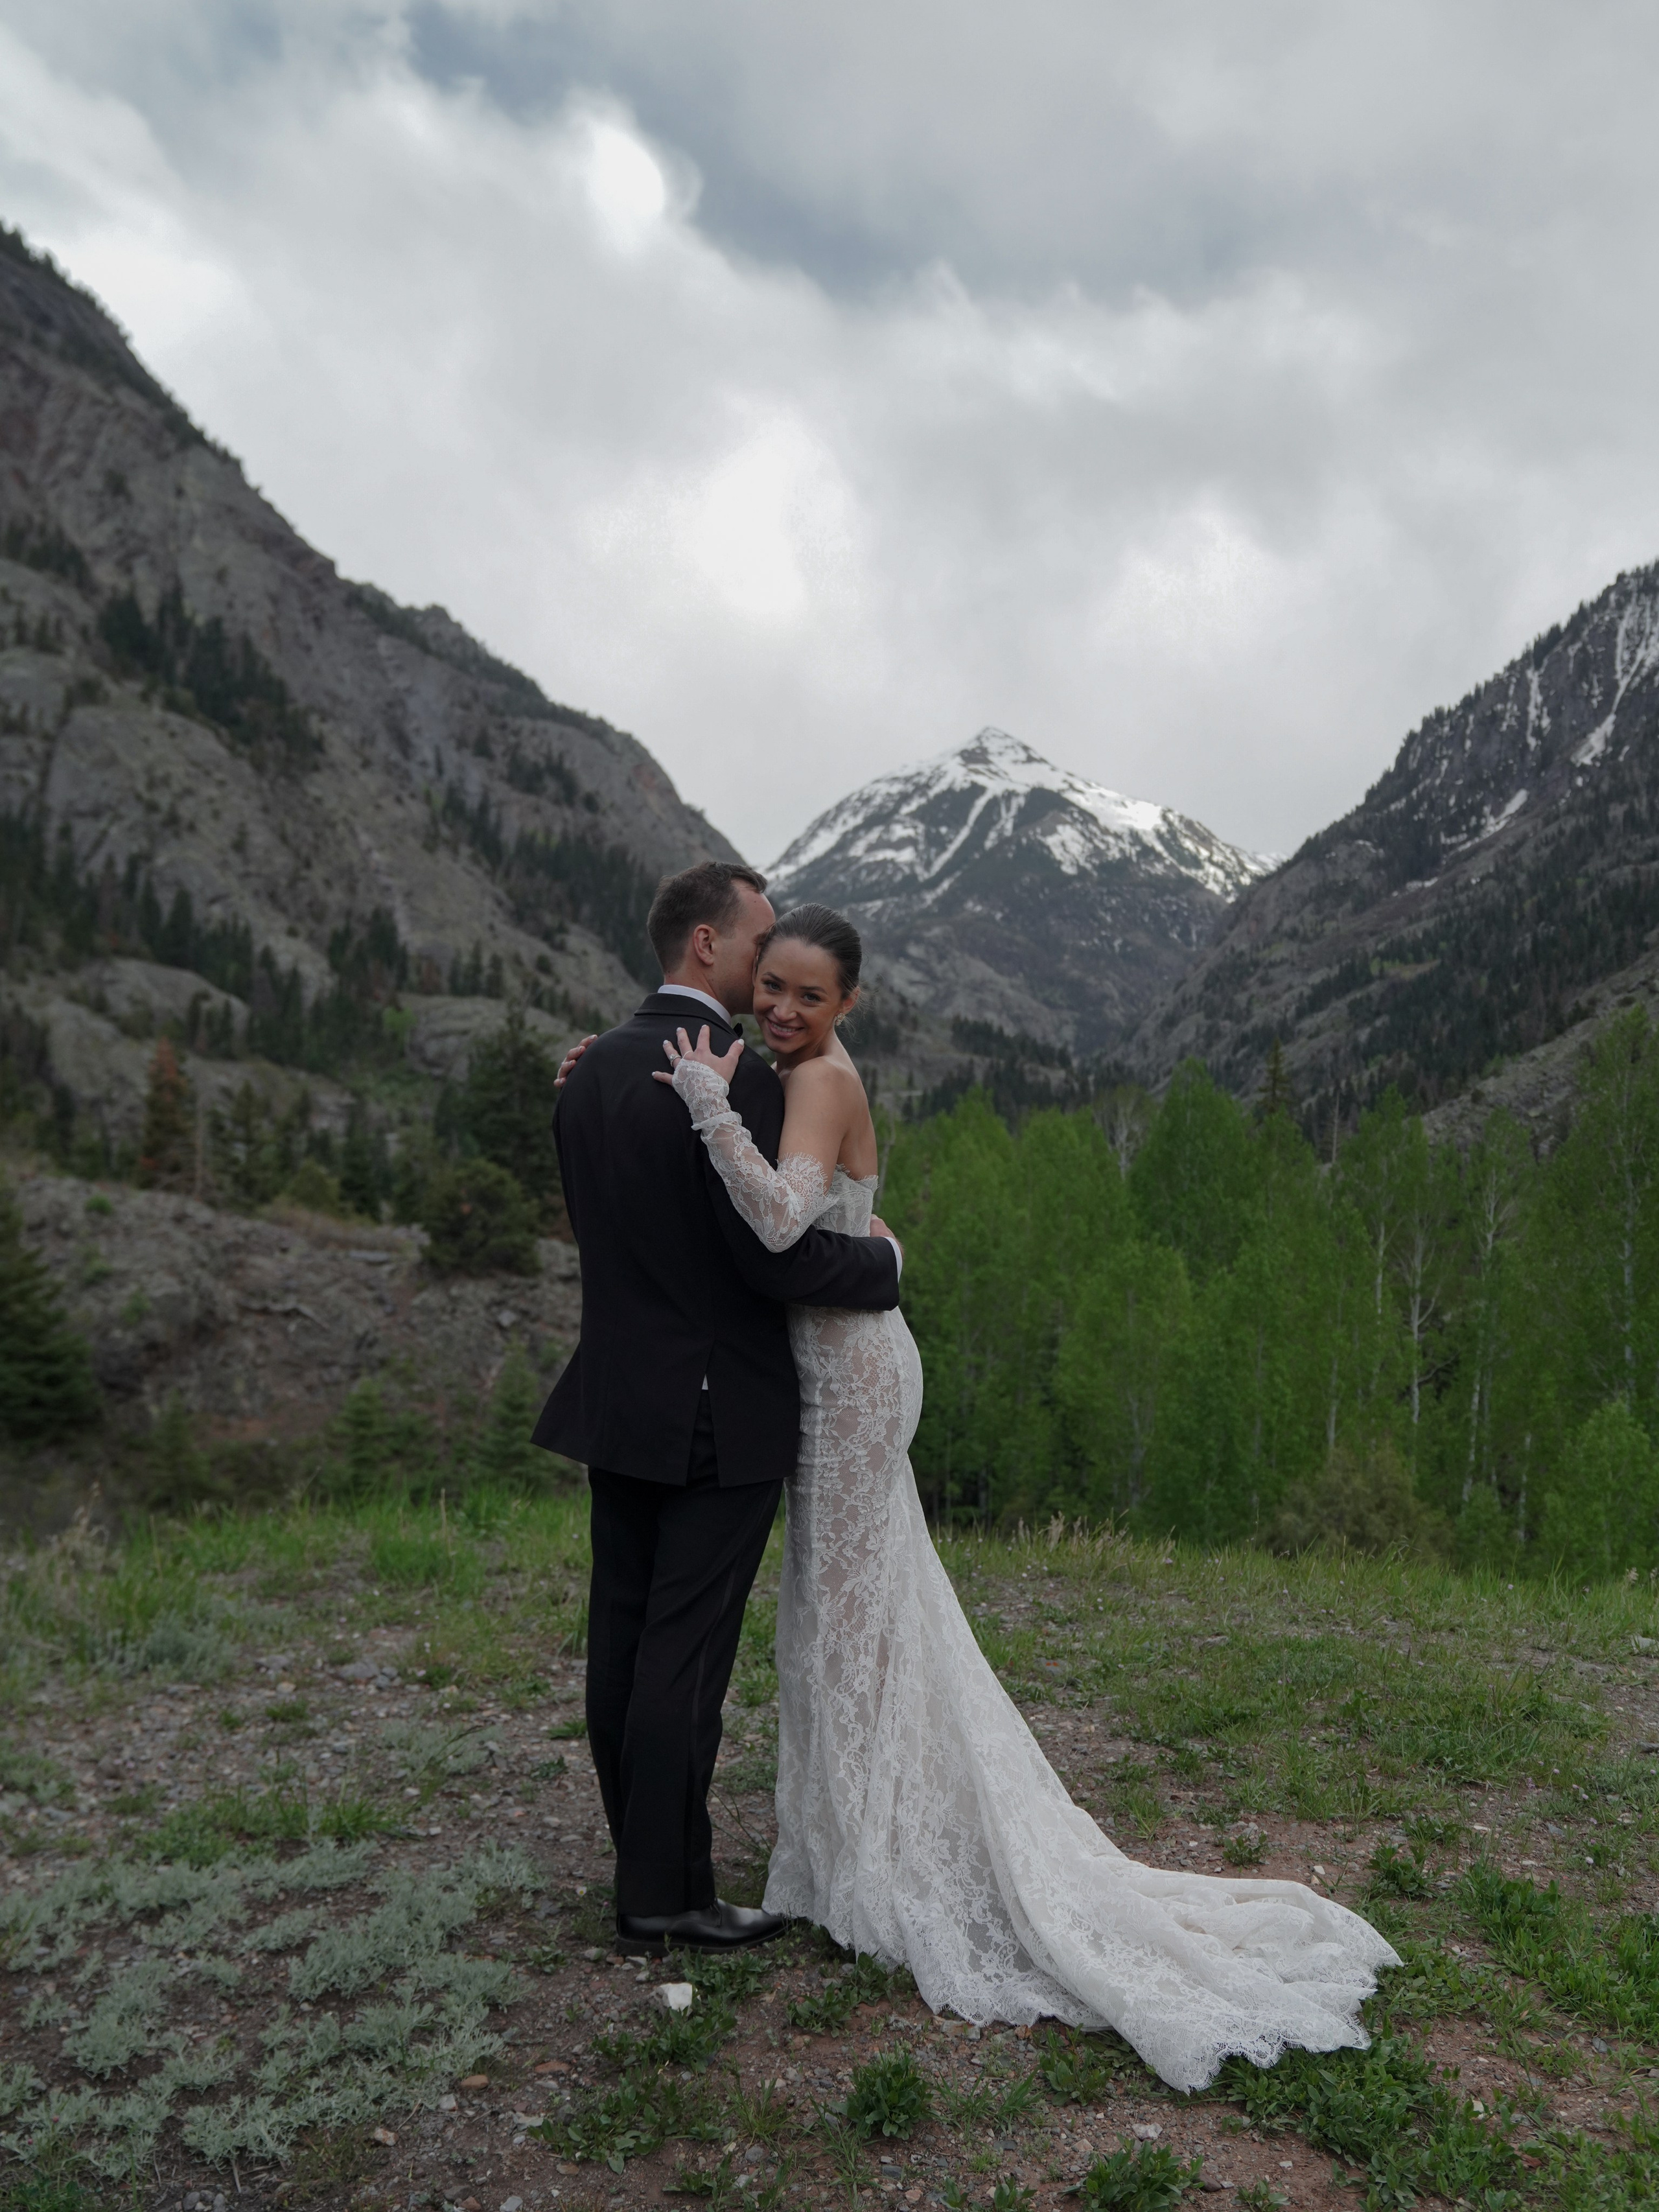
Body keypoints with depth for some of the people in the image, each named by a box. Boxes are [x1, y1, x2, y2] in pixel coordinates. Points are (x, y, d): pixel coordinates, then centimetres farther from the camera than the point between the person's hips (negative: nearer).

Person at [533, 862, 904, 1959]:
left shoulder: (592, 1068, 7)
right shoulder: (736, 1079, -19)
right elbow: (777, 1254, -22)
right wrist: (881, 1259, -4)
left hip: (615, 1405, 8)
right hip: (718, 1414, -8)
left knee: (623, 1641, 15)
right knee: (686, 1654, 2)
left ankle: (644, 1868, 31)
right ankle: (667, 1897, 15)